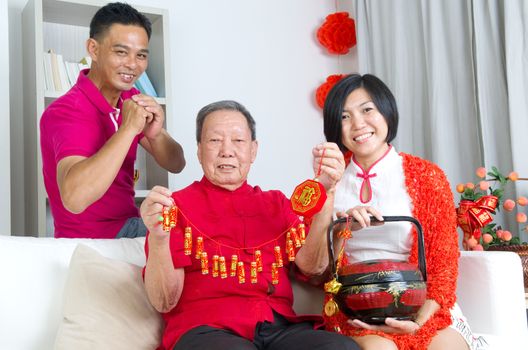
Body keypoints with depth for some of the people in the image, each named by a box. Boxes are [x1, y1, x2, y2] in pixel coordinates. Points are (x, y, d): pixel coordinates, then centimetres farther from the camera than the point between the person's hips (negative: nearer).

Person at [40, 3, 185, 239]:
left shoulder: (132, 100, 5)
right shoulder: (67, 111, -20)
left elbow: (176, 165, 0)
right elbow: (74, 199, -37)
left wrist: (155, 135, -21)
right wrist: (128, 129, -34)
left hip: (129, 225, 8)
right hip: (89, 238, -8)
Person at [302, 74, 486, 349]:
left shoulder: (427, 176, 4)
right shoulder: (333, 178, 9)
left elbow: (444, 263, 2)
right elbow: (313, 266, 2)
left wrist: (419, 321, -15)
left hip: (424, 308, 1)